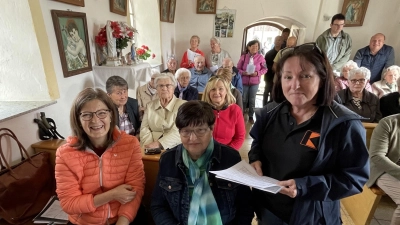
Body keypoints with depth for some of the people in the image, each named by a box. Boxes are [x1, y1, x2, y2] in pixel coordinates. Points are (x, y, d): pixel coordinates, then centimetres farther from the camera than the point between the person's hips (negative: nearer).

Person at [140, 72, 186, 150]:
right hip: (152, 149, 2)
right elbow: (144, 128, 6)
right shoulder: (150, 105, 14)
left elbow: (177, 132, -11)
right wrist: (150, 145, -12)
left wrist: (158, 144, -22)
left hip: (174, 148, -2)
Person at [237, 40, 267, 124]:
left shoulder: (260, 57, -6)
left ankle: (251, 116, 24)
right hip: (244, 82, 0)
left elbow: (264, 69, 0)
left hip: (255, 82, 0)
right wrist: (243, 72, -20)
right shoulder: (243, 57, -6)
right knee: (243, 99, 10)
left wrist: (257, 73, -16)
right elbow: (238, 68, -1)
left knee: (252, 100, 10)